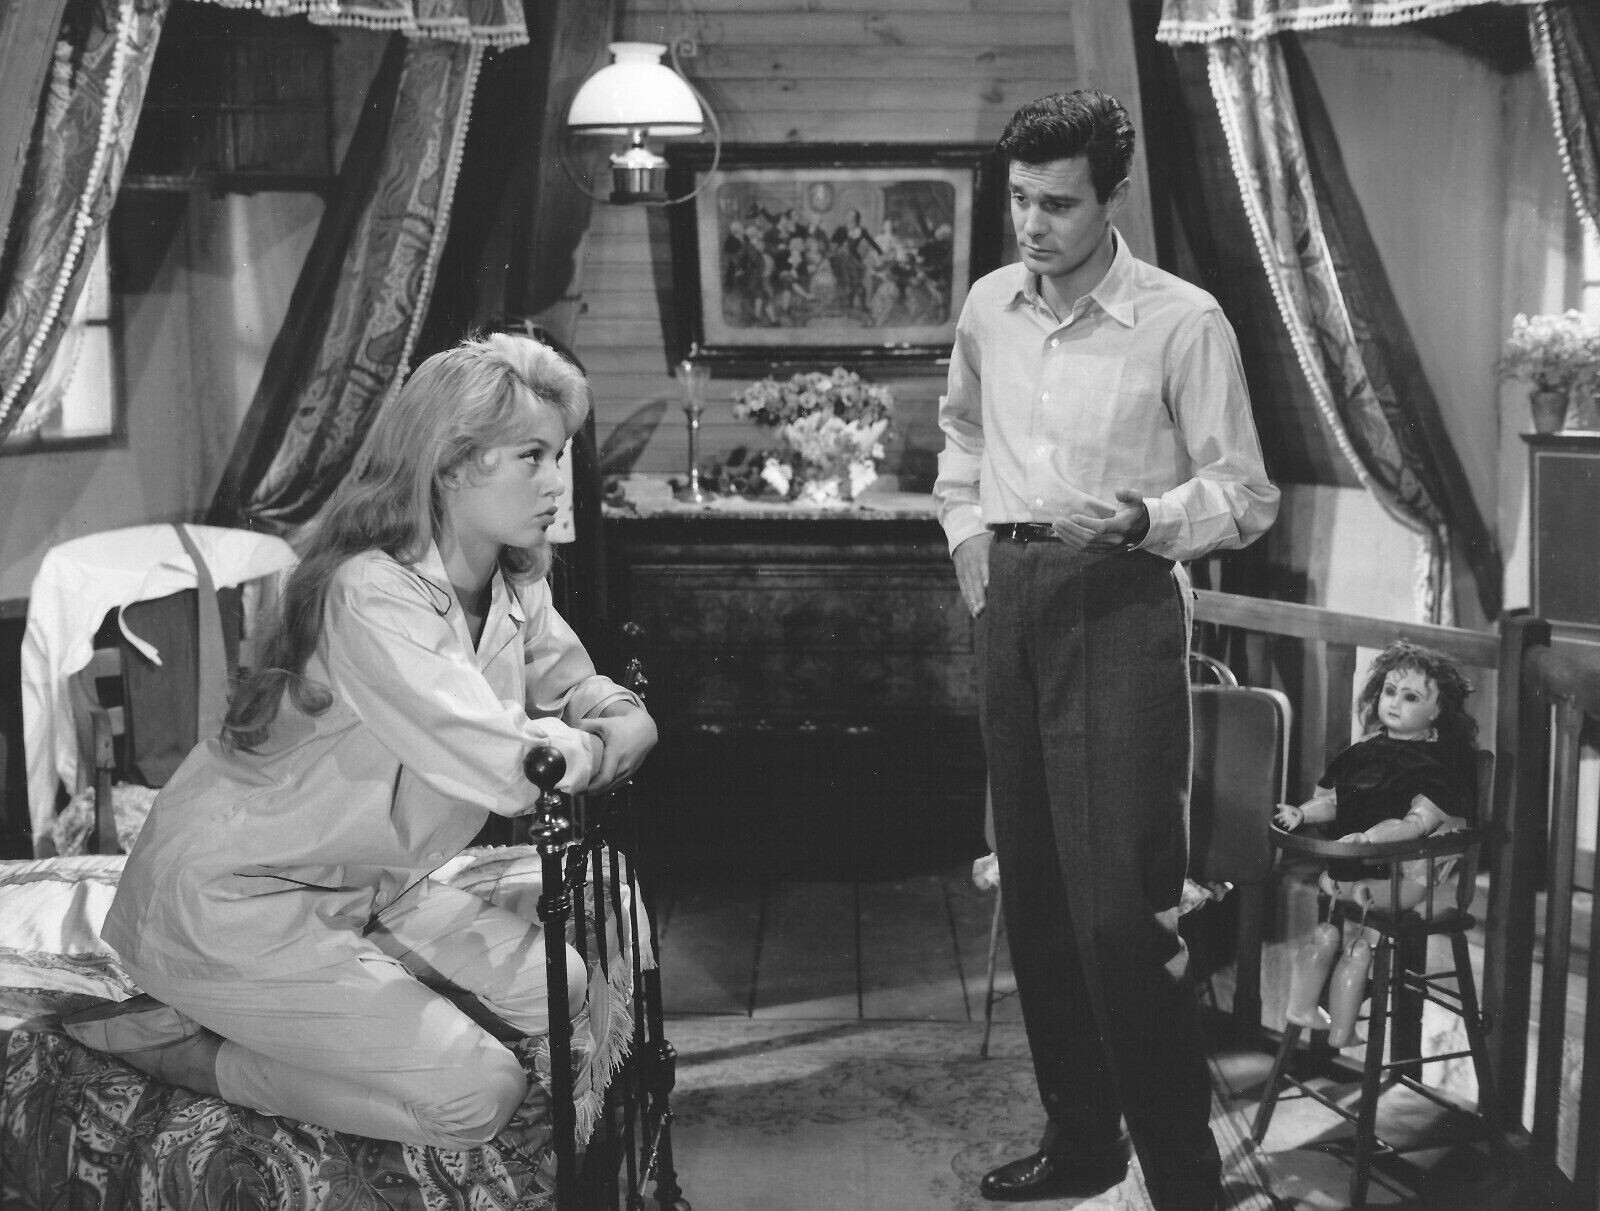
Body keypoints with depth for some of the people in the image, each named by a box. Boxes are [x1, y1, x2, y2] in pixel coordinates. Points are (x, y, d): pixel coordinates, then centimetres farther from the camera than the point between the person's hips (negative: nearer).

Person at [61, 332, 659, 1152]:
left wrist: (611, 735, -20)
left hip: (360, 891, 9)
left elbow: (622, 714, 3)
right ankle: (168, 1040, -1)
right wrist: (581, 746, -16)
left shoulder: (515, 591, 1)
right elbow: (507, 770, -37)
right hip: (227, 901, -9)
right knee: (477, 1094, -15)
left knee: (555, 991, 2)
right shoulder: (371, 597, -27)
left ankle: (260, 1015, 11)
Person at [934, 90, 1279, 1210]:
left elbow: (1246, 496, -6)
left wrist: (1141, 517, -23)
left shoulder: (1184, 322, -9)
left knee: (1120, 913, -11)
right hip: (1011, 602, 7)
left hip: (1121, 605, -6)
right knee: (1034, 895, 14)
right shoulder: (988, 307, 9)